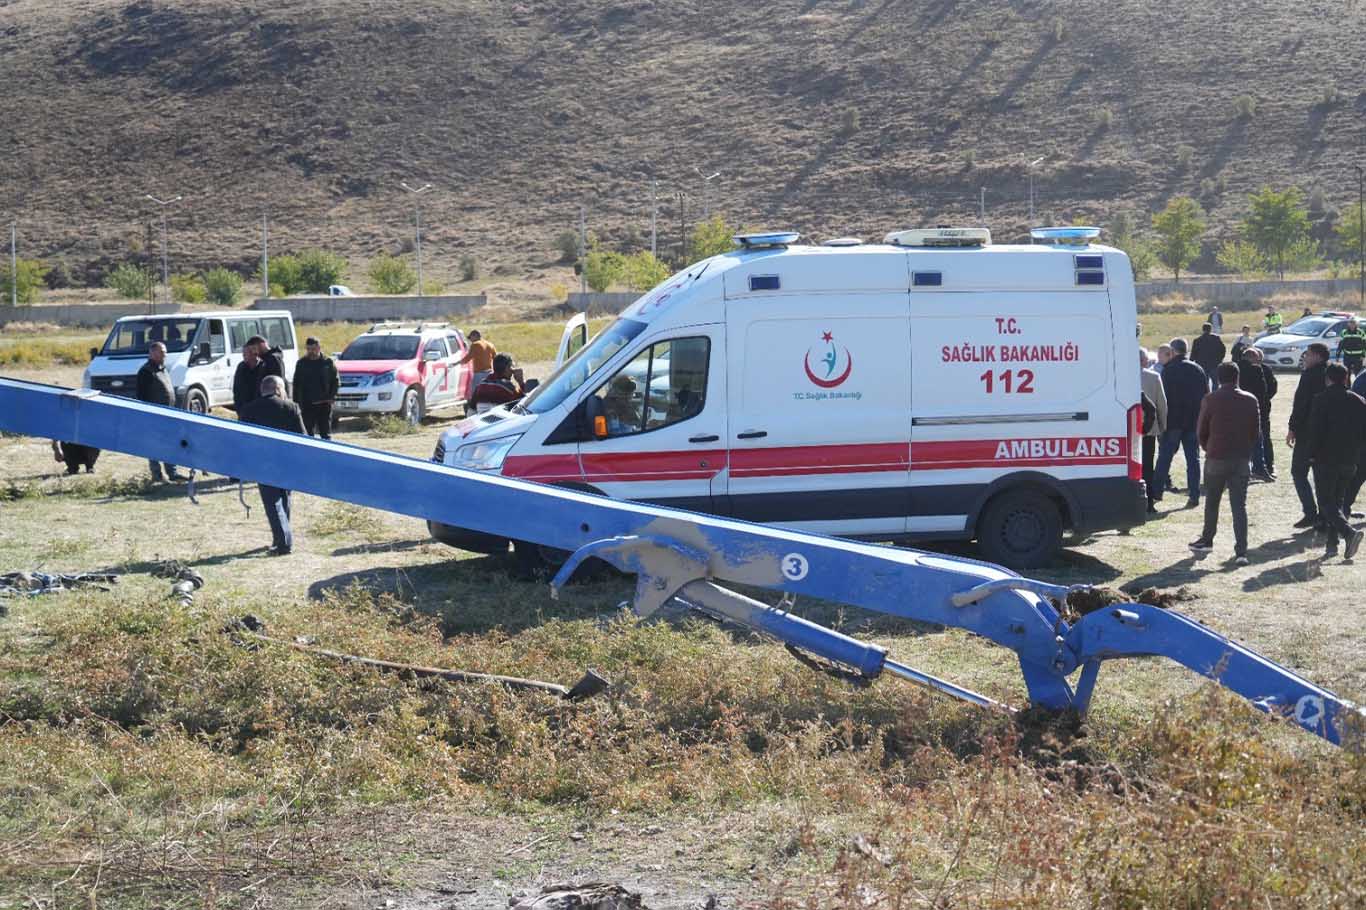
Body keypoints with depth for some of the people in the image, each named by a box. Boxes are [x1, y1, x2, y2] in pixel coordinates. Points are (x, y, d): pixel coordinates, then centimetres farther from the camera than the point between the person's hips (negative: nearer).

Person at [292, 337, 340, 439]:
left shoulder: (328, 362, 2)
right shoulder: (302, 363, 7)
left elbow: (336, 381, 3)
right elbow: (296, 384, 10)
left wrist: (331, 397, -9)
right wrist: (296, 401, 2)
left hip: (324, 403, -2)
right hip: (307, 404, 2)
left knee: (326, 433, 2)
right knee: (308, 432, 3)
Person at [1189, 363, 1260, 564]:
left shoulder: (1211, 400, -6)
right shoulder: (1250, 401, 2)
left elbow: (1201, 430, -1)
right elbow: (1256, 431, 6)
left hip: (1216, 457, -2)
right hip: (1242, 459, 2)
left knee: (1211, 501, 17)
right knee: (1239, 505, 0)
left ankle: (1207, 540, 30)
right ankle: (1241, 552, -7)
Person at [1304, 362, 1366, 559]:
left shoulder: (1322, 401, -11)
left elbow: (1314, 431, -15)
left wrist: (1310, 451, -2)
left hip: (1326, 460, -5)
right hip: (1349, 462, 6)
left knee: (1326, 502, -2)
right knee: (1337, 500, 16)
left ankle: (1349, 532, -23)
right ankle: (1332, 543, 11)